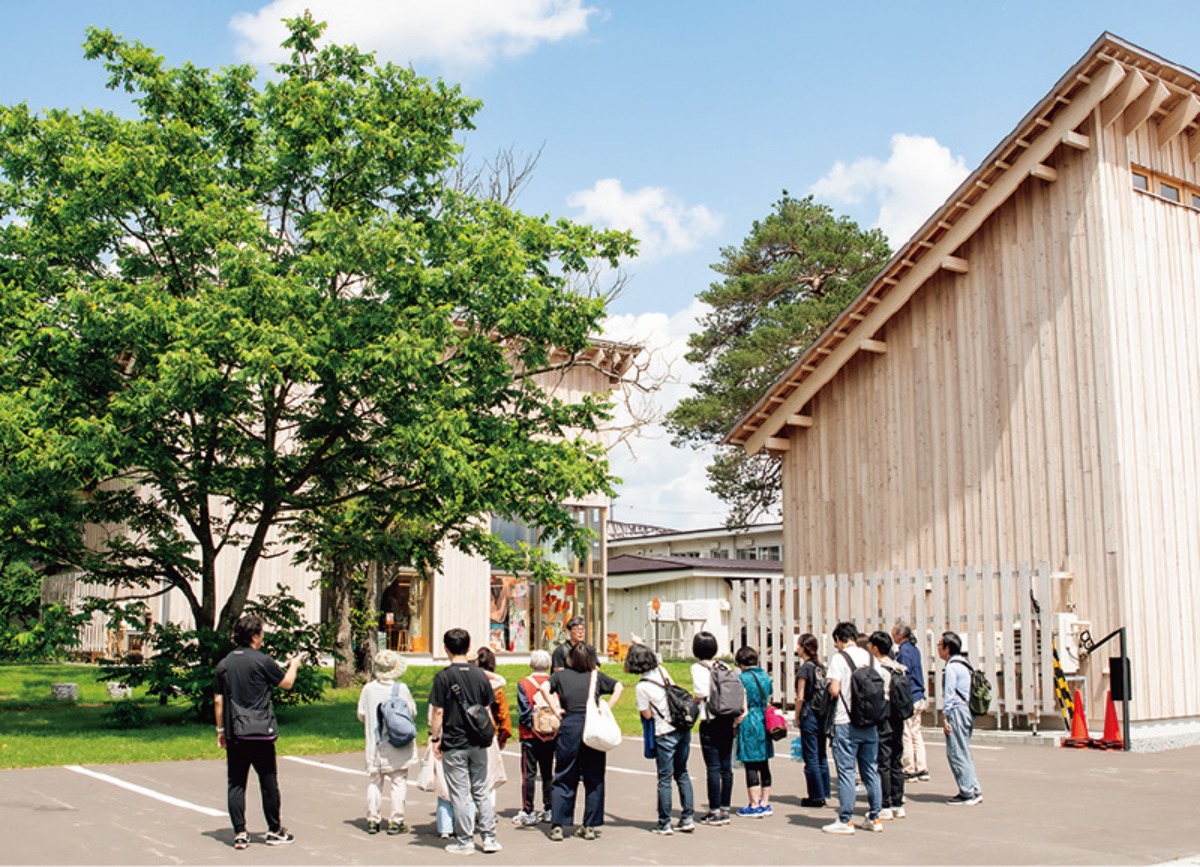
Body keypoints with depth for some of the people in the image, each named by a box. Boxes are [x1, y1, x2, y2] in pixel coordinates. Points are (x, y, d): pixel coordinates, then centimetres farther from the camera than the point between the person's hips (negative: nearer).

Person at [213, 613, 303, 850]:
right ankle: (274, 831, 15)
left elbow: (218, 700, 8)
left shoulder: (224, 664, 5)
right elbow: (287, 683, 4)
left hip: (234, 734, 4)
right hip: (260, 732, -4)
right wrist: (294, 665, 24)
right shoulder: (261, 661, -9)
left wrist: (221, 730, 16)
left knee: (236, 784, 7)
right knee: (269, 783, 7)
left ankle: (239, 833, 4)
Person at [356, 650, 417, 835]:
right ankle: (395, 821, 4)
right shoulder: (401, 688, -10)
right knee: (398, 782, 5)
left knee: (374, 783, 10)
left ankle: (372, 821, 13)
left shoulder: (368, 689, -5)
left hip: (375, 744, 2)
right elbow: (413, 713, -3)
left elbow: (361, 715, 2)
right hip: (398, 744, -2)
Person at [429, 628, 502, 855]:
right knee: (481, 791, 13)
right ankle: (489, 837, 14)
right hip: (478, 743, 4)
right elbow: (488, 710, 9)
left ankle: (464, 841, 9)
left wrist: (435, 738, -1)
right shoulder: (480, 675, 2)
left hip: (454, 745, -4)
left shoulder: (443, 677, -10)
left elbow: (438, 712, -11)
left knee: (459, 794, 4)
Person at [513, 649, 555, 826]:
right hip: (551, 737, 3)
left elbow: (524, 712, -13)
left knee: (529, 773, 2)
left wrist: (534, 728, -9)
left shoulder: (524, 684, -7)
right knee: (548, 773, 12)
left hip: (530, 736, -3)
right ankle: (548, 810, 15)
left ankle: (528, 812, 2)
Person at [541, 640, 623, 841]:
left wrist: (556, 710, -4)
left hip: (569, 726, 0)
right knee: (594, 779, 9)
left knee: (563, 779, 6)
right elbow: (618, 688, 7)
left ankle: (557, 825, 2)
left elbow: (545, 688, -8)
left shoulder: (561, 675, 7)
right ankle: (590, 826, 10)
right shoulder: (596, 676, 10)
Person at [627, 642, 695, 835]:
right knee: (682, 774, 14)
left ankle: (664, 824, 7)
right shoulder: (662, 671, 3)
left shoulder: (641, 687, -14)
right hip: (683, 728, 6)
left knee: (664, 778, 2)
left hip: (665, 734, -6)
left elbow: (647, 715, -9)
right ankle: (688, 819, 15)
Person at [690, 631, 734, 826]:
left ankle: (715, 811, 2)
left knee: (713, 767, -1)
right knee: (726, 766, 10)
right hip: (728, 720, 6)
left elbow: (700, 695, -15)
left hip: (711, 722, -6)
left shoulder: (698, 668, -7)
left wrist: (693, 701, 4)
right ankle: (725, 808, 17)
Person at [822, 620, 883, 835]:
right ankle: (874, 818, 18)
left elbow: (834, 690, -17)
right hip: (870, 721, 6)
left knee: (846, 771, -1)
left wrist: (828, 689, 4)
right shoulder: (870, 657, 8)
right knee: (871, 770, 12)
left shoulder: (839, 658, -9)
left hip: (846, 723, -6)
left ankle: (845, 821, 1)